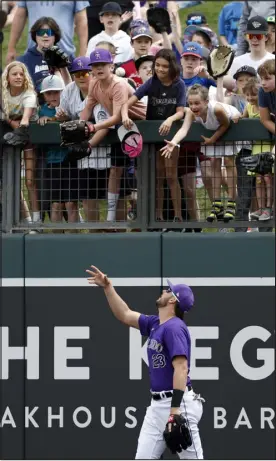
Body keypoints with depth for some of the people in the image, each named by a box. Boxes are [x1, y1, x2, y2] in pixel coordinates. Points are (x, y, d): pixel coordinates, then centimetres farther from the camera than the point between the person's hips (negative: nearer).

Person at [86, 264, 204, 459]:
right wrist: (108, 287, 20)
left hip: (178, 402, -9)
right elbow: (125, 315, 28)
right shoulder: (155, 324, 13)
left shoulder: (174, 327, -15)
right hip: (157, 404, 9)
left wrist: (175, 410, -28)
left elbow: (181, 367, -22)